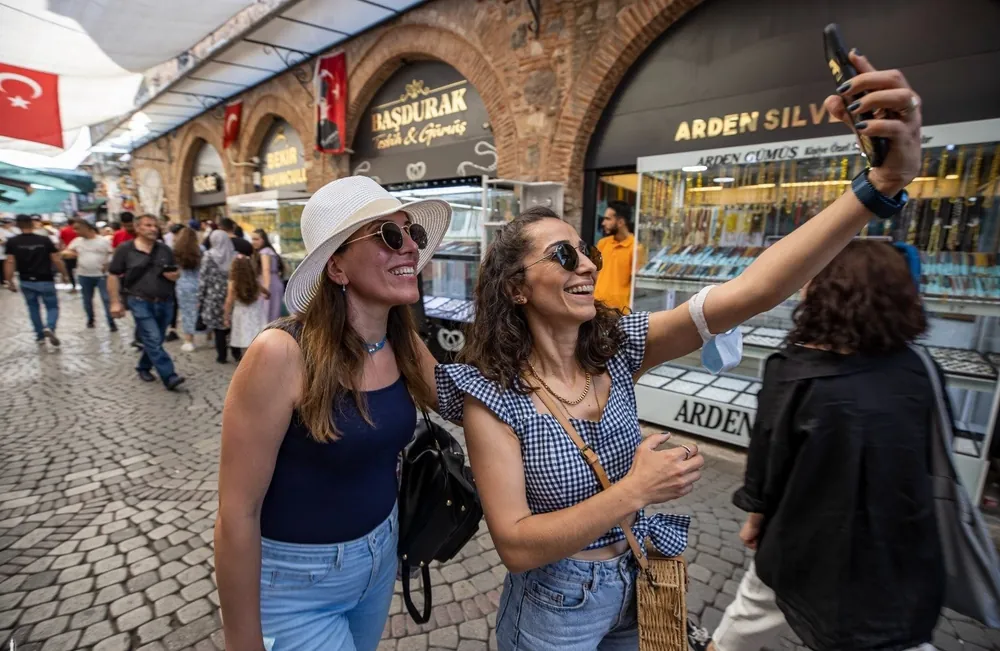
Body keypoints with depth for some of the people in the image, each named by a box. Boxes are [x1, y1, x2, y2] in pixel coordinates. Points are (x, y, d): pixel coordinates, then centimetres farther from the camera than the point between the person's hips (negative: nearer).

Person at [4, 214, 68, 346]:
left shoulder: (12, 242, -4)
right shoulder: (45, 239, -7)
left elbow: (9, 262, -7)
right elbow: (56, 260, -8)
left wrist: (10, 281, 1)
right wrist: (64, 274, 6)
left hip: (26, 282, 2)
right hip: (45, 281, -2)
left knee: (33, 308, 17)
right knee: (52, 307, 8)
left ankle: (39, 334, 23)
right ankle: (49, 328, -20)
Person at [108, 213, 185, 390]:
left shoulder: (165, 249, 9)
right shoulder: (125, 249, -2)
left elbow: (176, 273, 17)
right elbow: (113, 276, 1)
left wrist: (174, 275, -9)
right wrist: (115, 302, -3)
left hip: (165, 302, 4)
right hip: (141, 302, -4)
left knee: (155, 340, 14)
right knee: (153, 340, -11)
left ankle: (144, 367, 36)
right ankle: (169, 377, -14)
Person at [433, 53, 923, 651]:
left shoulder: (618, 345, -14)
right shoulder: (491, 395, -24)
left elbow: (749, 293, -25)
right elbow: (516, 546, -25)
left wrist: (884, 183, -33)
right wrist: (636, 491, -30)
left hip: (637, 586, 4)